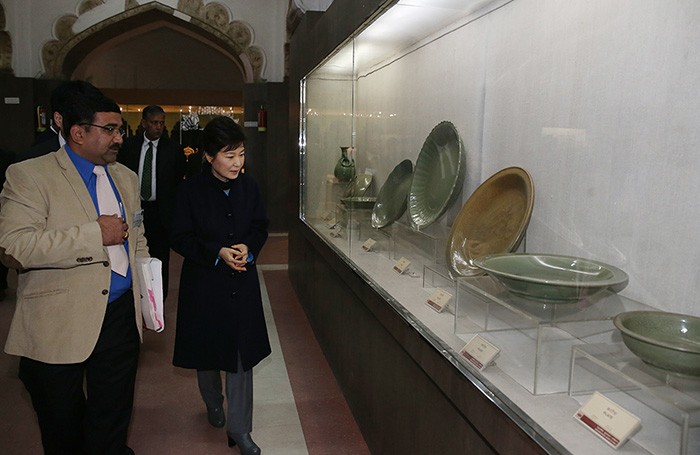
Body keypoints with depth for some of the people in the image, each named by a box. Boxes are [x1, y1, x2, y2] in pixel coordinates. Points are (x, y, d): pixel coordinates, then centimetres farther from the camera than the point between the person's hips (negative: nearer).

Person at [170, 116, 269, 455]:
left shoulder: (248, 186, -2)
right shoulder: (191, 190, -12)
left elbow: (261, 226, 6)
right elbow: (181, 238, -9)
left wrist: (248, 247, -14)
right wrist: (218, 252, -22)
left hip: (242, 284, 2)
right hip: (204, 284, -1)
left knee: (242, 354, 4)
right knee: (207, 350, 17)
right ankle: (213, 403, 47)